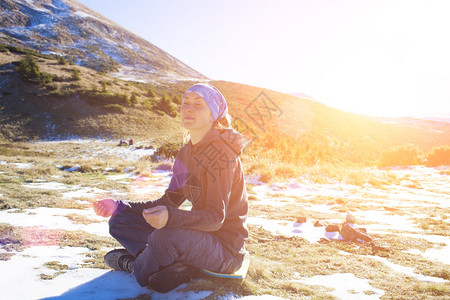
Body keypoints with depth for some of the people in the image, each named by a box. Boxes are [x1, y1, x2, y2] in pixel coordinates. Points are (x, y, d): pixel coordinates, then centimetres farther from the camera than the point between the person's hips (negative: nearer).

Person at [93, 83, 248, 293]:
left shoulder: (221, 152, -19)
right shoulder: (186, 152, 6)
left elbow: (216, 218, -24)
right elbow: (169, 201, 6)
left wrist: (171, 217, -40)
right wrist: (119, 207, -3)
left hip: (225, 248, -8)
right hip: (198, 233, 8)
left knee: (168, 237, -38)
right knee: (120, 220, 2)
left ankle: (136, 267, -5)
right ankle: (179, 265, -12)